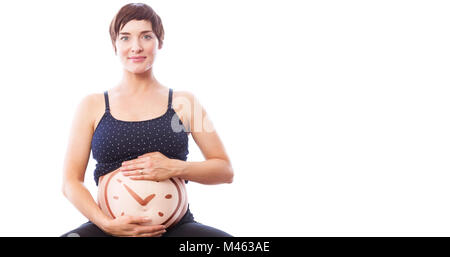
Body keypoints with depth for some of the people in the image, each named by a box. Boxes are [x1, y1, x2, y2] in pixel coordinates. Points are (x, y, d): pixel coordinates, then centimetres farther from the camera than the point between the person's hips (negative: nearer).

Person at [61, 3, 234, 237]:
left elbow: (225, 170, 8)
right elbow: (71, 181, 5)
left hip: (175, 225, 1)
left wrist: (176, 168, -10)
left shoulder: (184, 103, 9)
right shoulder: (92, 106, 10)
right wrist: (107, 223, -12)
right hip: (112, 228, 0)